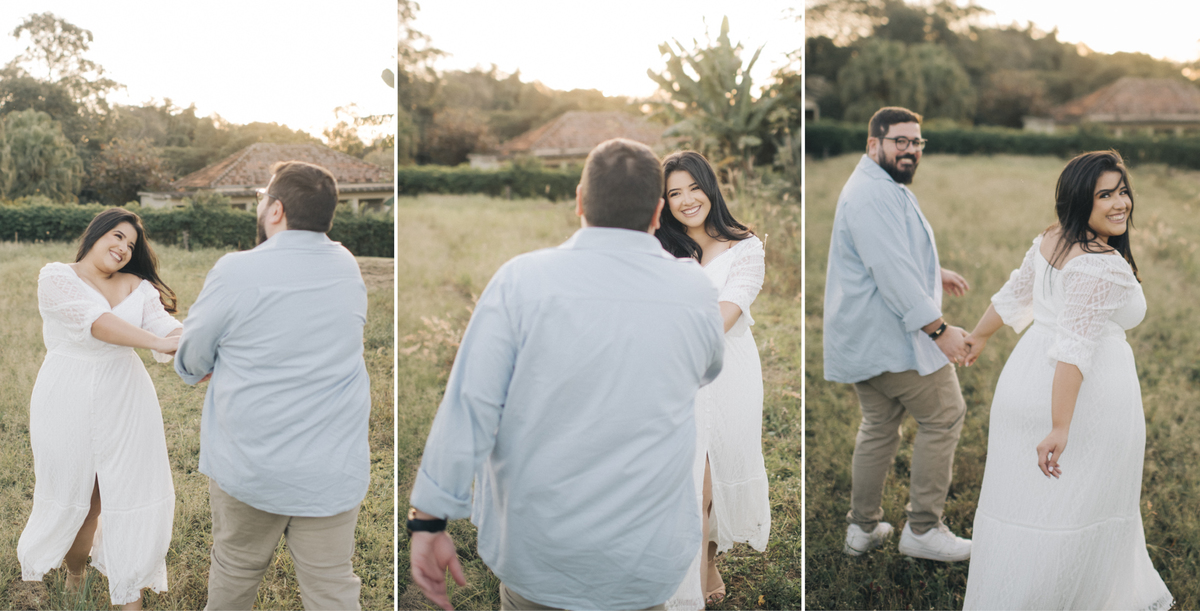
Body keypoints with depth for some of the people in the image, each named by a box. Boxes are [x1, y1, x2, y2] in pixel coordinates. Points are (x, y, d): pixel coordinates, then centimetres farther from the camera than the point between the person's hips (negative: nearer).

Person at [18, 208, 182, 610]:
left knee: (134, 498, -1)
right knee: (76, 500, 9)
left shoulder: (137, 287, 6)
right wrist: (156, 342, -34)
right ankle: (74, 577, 37)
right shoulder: (57, 278, -6)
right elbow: (95, 321, -23)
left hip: (125, 401, 3)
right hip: (69, 406, -2)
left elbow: (165, 326, -11)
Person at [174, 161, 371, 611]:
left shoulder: (237, 272, -12)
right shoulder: (348, 267, 3)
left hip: (246, 467, -2)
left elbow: (190, 362, -3)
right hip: (334, 470, 2)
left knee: (235, 570, 19)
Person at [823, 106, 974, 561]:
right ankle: (922, 528, 4)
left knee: (879, 425, 17)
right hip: (889, 336, -11)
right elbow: (892, 272, -28)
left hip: (865, 337, 11)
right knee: (943, 418, -1)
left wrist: (934, 273, 40)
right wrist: (939, 328, -27)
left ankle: (863, 528, 24)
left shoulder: (887, 189, 18)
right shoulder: (872, 195, -21)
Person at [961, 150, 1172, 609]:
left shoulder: (1049, 241, 5)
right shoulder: (1104, 266, -21)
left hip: (1027, 378, 8)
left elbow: (1012, 296, 18)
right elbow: (1075, 347, -27)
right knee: (1084, 505, 8)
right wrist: (1061, 428, -28)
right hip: (1084, 396, -8)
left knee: (1025, 499, 15)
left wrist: (978, 337, 35)